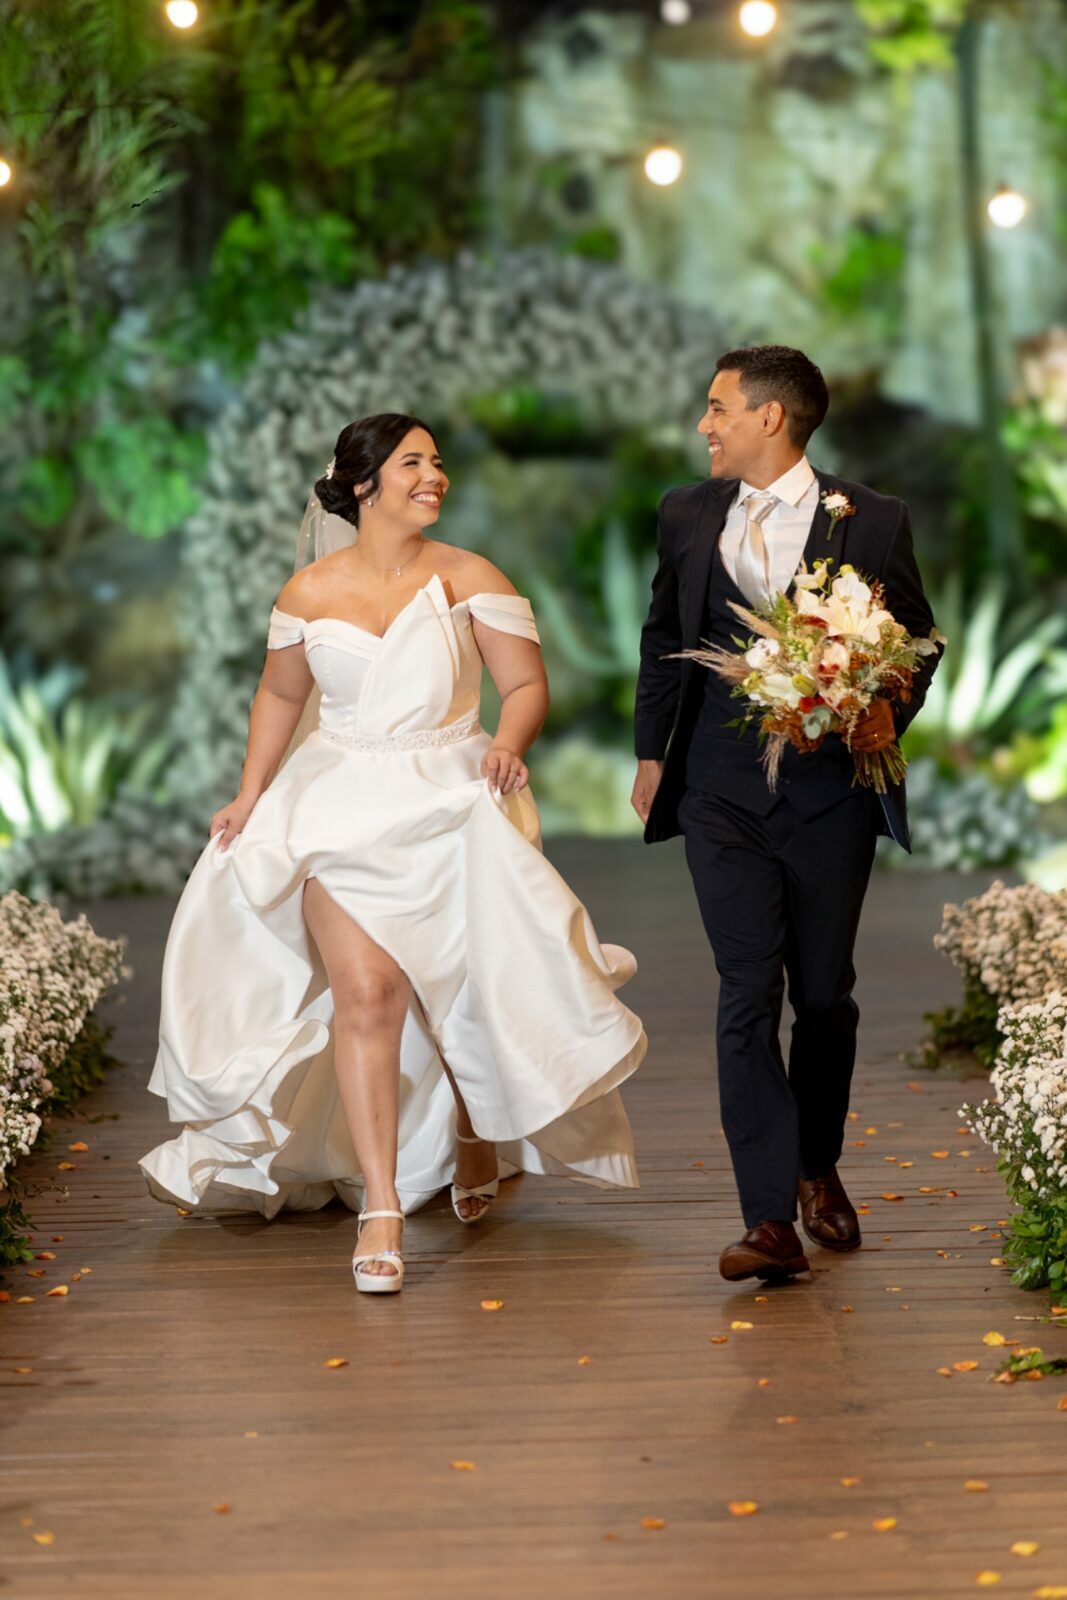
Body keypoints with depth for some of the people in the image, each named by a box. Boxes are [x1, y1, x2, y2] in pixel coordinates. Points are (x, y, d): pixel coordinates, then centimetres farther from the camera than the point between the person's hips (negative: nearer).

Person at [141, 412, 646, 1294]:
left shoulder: (468, 579, -1)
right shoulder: (308, 593, 4)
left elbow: (528, 684, -3)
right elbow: (280, 696, 18)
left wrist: (509, 743, -23)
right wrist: (251, 794, 11)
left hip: (449, 804, 0)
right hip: (342, 808, 0)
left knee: (463, 991, 6)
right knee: (365, 990, -16)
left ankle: (476, 1140, 39)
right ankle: (381, 1205, -14)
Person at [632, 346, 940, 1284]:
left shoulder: (871, 522, -3)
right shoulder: (687, 515, 7)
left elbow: (919, 640, 6)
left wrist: (889, 717, -12)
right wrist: (651, 750, 18)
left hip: (832, 791, -1)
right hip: (722, 793, 1)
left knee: (825, 994, 11)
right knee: (747, 998, -7)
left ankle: (818, 1169, 35)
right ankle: (770, 1220, -9)